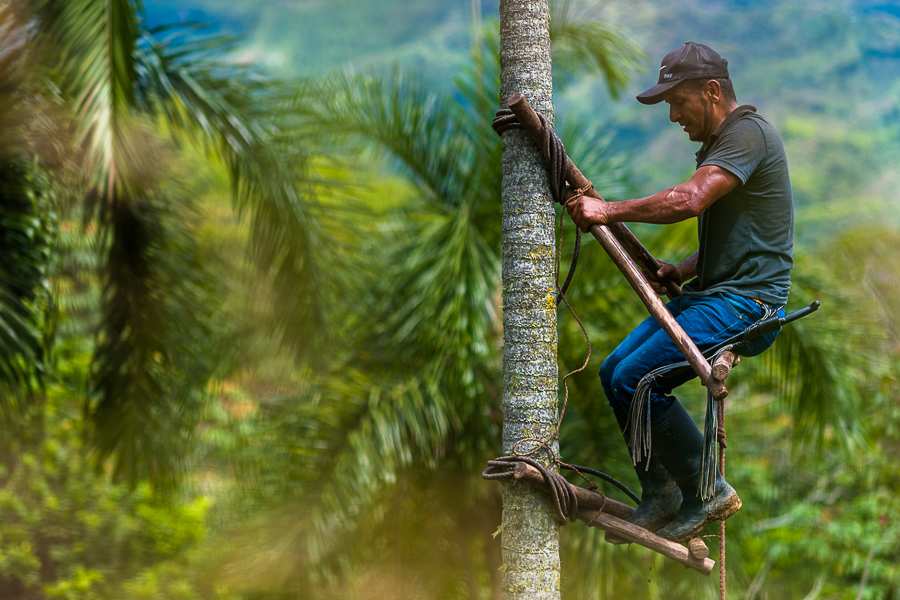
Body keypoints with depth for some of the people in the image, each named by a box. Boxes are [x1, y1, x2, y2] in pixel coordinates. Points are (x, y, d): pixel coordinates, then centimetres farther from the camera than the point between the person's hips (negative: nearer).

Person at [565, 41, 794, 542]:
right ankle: (660, 498, 10)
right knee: (615, 373, 5)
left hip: (747, 300, -11)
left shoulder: (748, 133, -12)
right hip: (710, 293, 11)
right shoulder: (718, 143, 21)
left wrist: (608, 211, -20)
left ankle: (707, 492, -7)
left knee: (637, 379, -20)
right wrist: (679, 272, 10)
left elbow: (689, 201, -27)